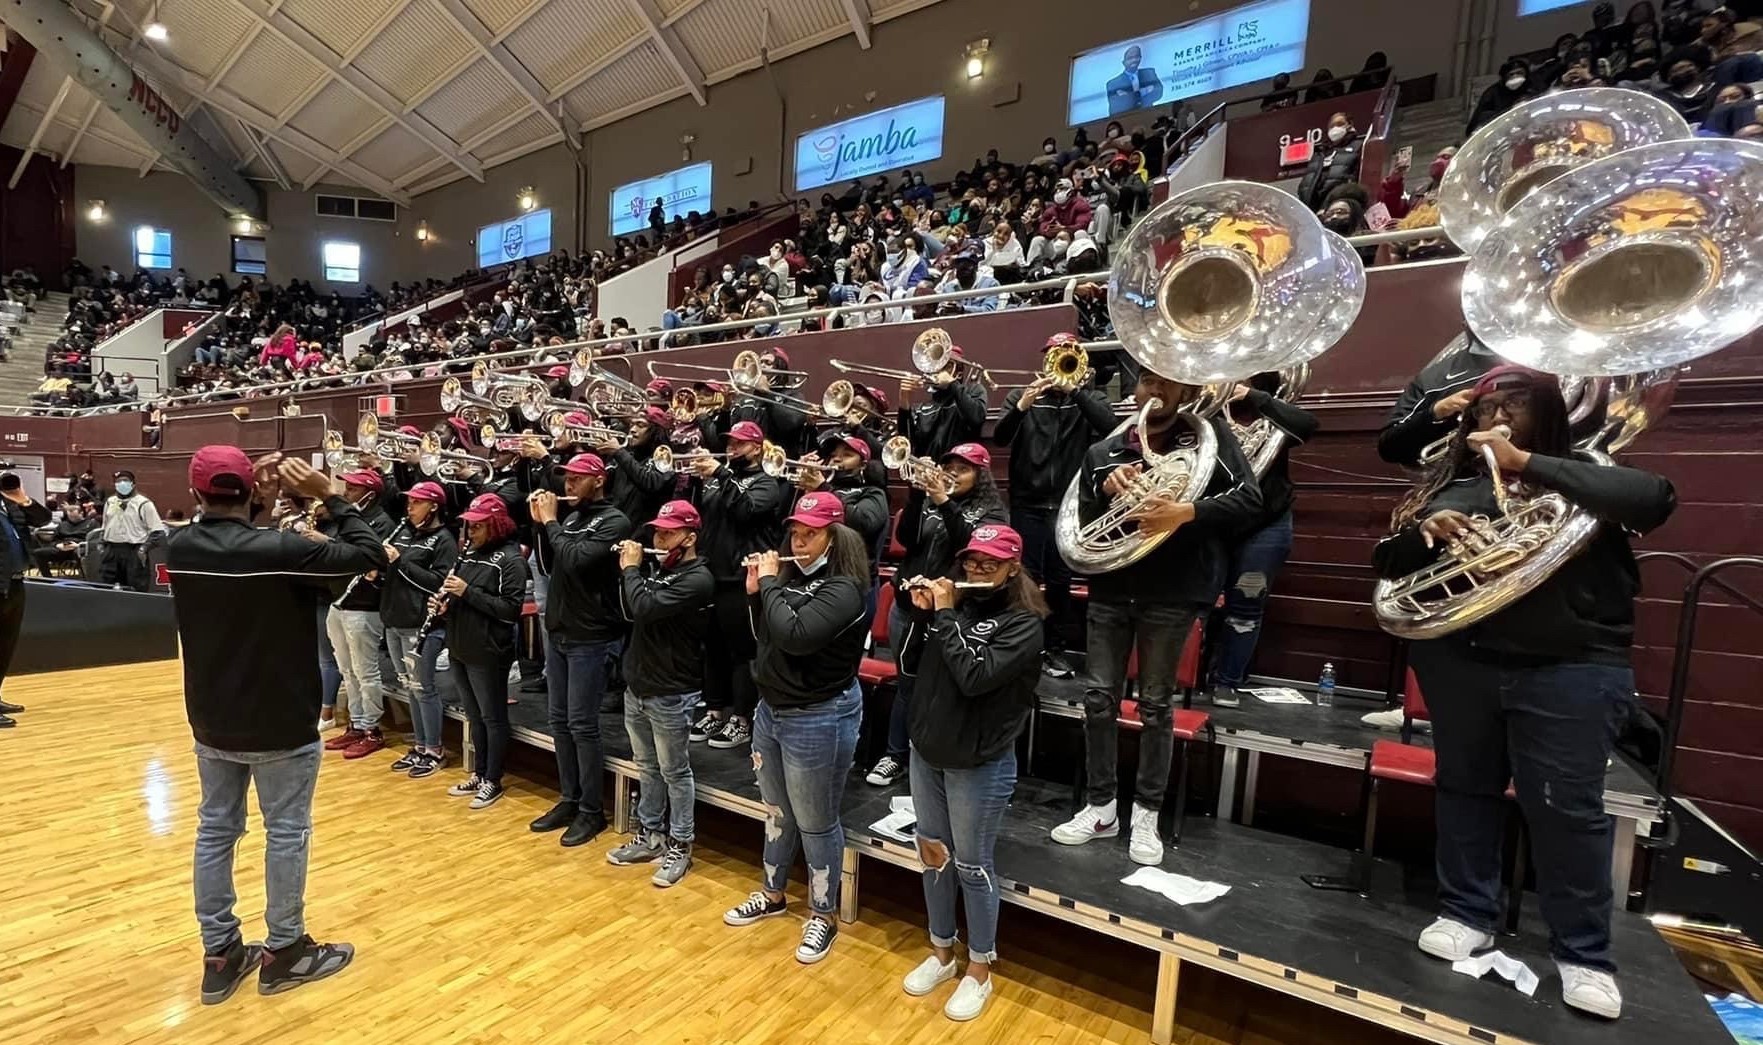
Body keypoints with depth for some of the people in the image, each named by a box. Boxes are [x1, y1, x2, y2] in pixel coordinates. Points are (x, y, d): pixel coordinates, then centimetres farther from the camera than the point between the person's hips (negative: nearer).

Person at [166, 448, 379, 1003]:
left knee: (216, 829, 17)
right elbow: (369, 554, -19)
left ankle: (220, 954, 29)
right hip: (281, 724, -6)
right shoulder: (279, 549, -24)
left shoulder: (179, 547, -5)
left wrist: (256, 498, 5)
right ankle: (285, 951, 23)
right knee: (287, 832, 9)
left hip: (211, 721, 6)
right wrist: (329, 494, -13)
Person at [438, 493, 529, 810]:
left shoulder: (510, 560, -13)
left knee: (493, 718, 5)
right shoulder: (468, 553, 10)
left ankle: (493, 781, 17)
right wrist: (442, 607, 0)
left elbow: (511, 609, -20)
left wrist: (468, 592, -21)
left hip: (488, 653, -8)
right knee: (474, 717, 18)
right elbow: (456, 598, 21)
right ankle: (478, 774, 31)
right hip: (459, 650, 8)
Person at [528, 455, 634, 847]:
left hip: (592, 640, -8)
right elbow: (551, 565, 14)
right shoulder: (571, 518, 11)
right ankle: (569, 800, 27)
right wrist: (541, 524, 3)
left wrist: (552, 522, -11)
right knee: (559, 722, 13)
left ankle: (592, 811, 11)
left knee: (582, 725, -2)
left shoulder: (614, 522, -13)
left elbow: (575, 560, -24)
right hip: (559, 634, 8)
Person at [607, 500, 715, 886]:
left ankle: (679, 847, 19)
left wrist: (631, 568, -12)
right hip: (637, 687, 8)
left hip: (670, 693, -8)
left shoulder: (698, 579, -19)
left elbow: (644, 608, -27)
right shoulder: (660, 569, 8)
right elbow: (629, 612, 13)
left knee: (675, 772, 5)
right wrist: (629, 569, 0)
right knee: (646, 767, 19)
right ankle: (649, 835, 34)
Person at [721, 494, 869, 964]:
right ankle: (772, 893, 43)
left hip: (819, 719, -8)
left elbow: (795, 636, -31)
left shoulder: (844, 587, -19)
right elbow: (764, 638, 11)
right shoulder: (790, 574, 4)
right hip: (771, 710, 8)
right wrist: (755, 592, -3)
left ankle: (824, 915, 29)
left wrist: (770, 583, -20)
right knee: (776, 811, 23)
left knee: (816, 823, 8)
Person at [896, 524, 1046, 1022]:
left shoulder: (1022, 623, -14)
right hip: (926, 753, 5)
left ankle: (980, 970, 32)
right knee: (932, 854, 18)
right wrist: (921, 613, -10)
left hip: (980, 765, -5)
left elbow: (975, 677, -27)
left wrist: (943, 616, -22)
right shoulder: (952, 602, 0)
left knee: (972, 865, 10)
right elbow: (909, 666, 2)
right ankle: (941, 952, 40)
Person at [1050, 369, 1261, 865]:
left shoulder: (1209, 434, 1)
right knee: (1098, 697, 6)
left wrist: (1186, 511, -24)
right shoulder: (1103, 452, 8)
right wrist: (1106, 494, -13)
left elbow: (1249, 499, -9)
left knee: (1155, 704, 8)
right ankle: (1101, 807, 22)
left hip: (1171, 591, -3)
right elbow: (1079, 526, 6)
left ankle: (1147, 814, 23)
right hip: (1110, 587, 3)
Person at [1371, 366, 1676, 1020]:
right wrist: (1426, 531, -15)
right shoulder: (1448, 485, 9)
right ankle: (1467, 913, 28)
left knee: (1566, 808, 2)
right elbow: (1387, 562, 6)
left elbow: (1655, 499, -19)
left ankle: (1583, 954, 20)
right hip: (1460, 662, 3)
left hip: (1570, 668, -2)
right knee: (1465, 787, 13)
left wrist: (1527, 463, -20)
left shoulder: (1576, 477, 3)